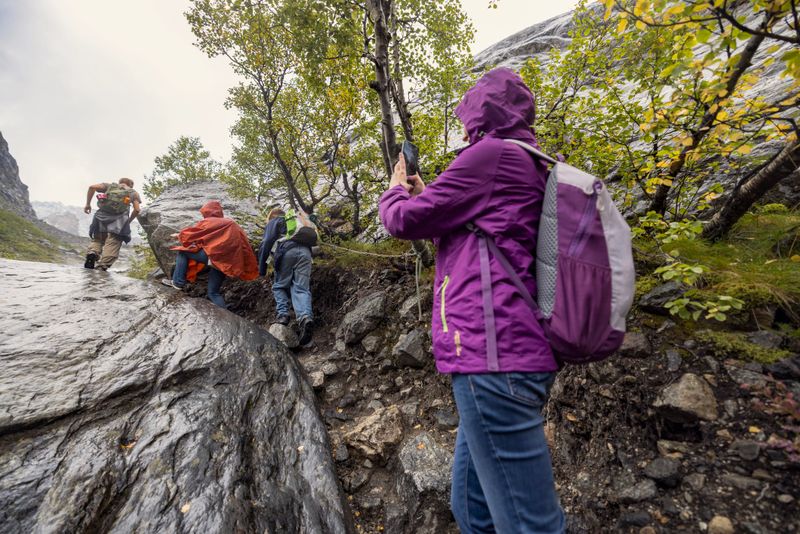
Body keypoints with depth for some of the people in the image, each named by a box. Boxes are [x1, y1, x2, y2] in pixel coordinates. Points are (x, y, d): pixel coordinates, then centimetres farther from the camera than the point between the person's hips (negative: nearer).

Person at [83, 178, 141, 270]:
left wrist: (88, 204, 12)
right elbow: (136, 210, 6)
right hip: (119, 221, -2)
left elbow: (92, 187, 6)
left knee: (97, 240, 18)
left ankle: (92, 252, -12)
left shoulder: (110, 186, 24)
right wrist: (129, 221, 20)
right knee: (112, 246, -6)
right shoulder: (133, 193, 20)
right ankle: (101, 268, -20)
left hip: (101, 217, 3)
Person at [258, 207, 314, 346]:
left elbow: (266, 243, 10)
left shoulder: (273, 222, 25)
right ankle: (306, 317, -30)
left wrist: (262, 268, 9)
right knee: (302, 289, -6)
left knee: (279, 286, 13)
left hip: (287, 250, -3)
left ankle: (282, 315, -6)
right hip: (305, 251, 3)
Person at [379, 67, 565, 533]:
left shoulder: (493, 153, -6)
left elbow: (406, 220, -3)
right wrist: (426, 196, 30)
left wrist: (395, 191, 19)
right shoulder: (530, 165, 23)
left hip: (492, 354, -10)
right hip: (514, 351, 10)